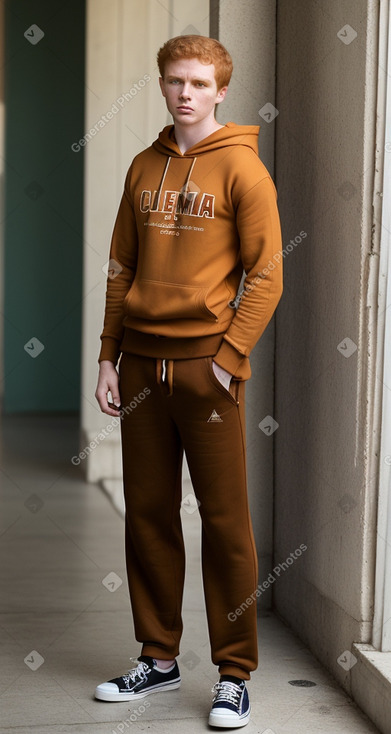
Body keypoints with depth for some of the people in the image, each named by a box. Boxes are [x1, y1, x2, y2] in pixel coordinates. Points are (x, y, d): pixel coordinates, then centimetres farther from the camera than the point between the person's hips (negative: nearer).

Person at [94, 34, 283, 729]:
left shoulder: (242, 169, -3)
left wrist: (228, 357, -14)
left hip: (208, 364, -5)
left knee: (224, 519, -2)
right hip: (142, 364, 5)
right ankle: (158, 657, 23)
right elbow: (121, 268, 14)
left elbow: (265, 276, -7)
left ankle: (235, 674, 8)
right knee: (148, 513, 10)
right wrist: (109, 356, 7)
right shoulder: (144, 168, 13)